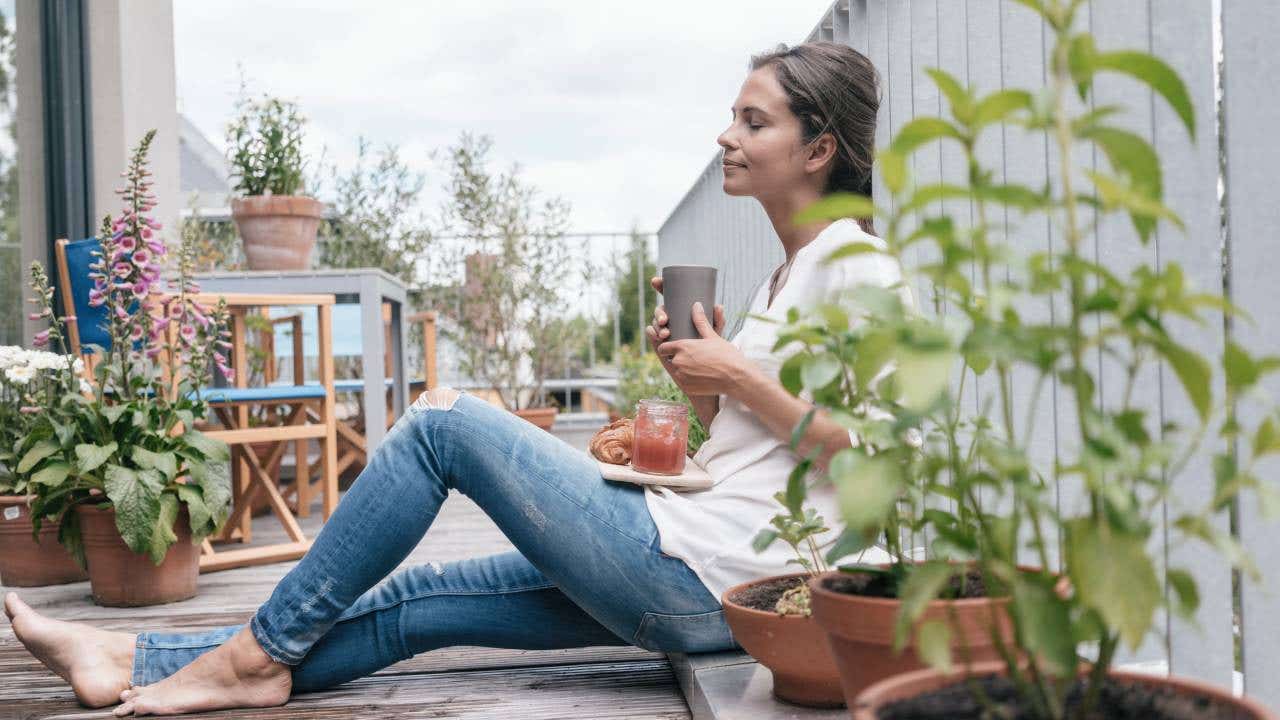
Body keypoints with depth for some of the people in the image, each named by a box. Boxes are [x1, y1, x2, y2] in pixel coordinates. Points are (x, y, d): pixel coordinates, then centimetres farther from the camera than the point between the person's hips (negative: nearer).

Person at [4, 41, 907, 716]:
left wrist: (741, 378, -14)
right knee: (420, 603, 5)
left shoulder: (854, 264, -8)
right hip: (701, 585, 9)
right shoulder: (788, 273, 20)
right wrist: (699, 382, 5)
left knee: (445, 421, -10)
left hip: (706, 578, -9)